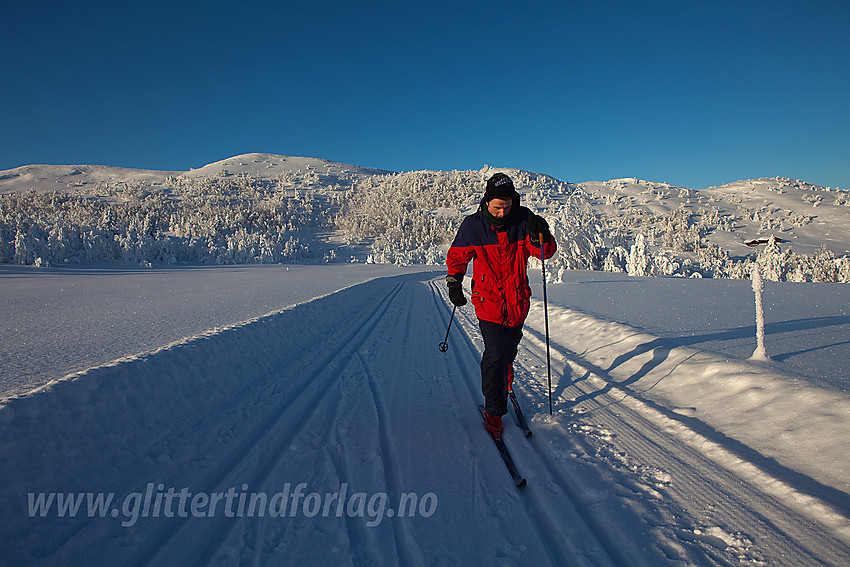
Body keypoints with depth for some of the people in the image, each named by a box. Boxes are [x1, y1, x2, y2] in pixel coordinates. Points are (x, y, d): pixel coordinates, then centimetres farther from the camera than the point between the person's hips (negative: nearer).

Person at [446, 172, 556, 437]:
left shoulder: (522, 219, -5)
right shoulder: (473, 225, -8)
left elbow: (546, 252, -7)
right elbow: (457, 256, 6)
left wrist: (541, 235, -26)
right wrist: (454, 283, 4)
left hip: (518, 300, 3)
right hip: (488, 300, -3)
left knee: (509, 346, 20)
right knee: (495, 354, -8)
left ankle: (505, 368, 56)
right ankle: (494, 411, 8)